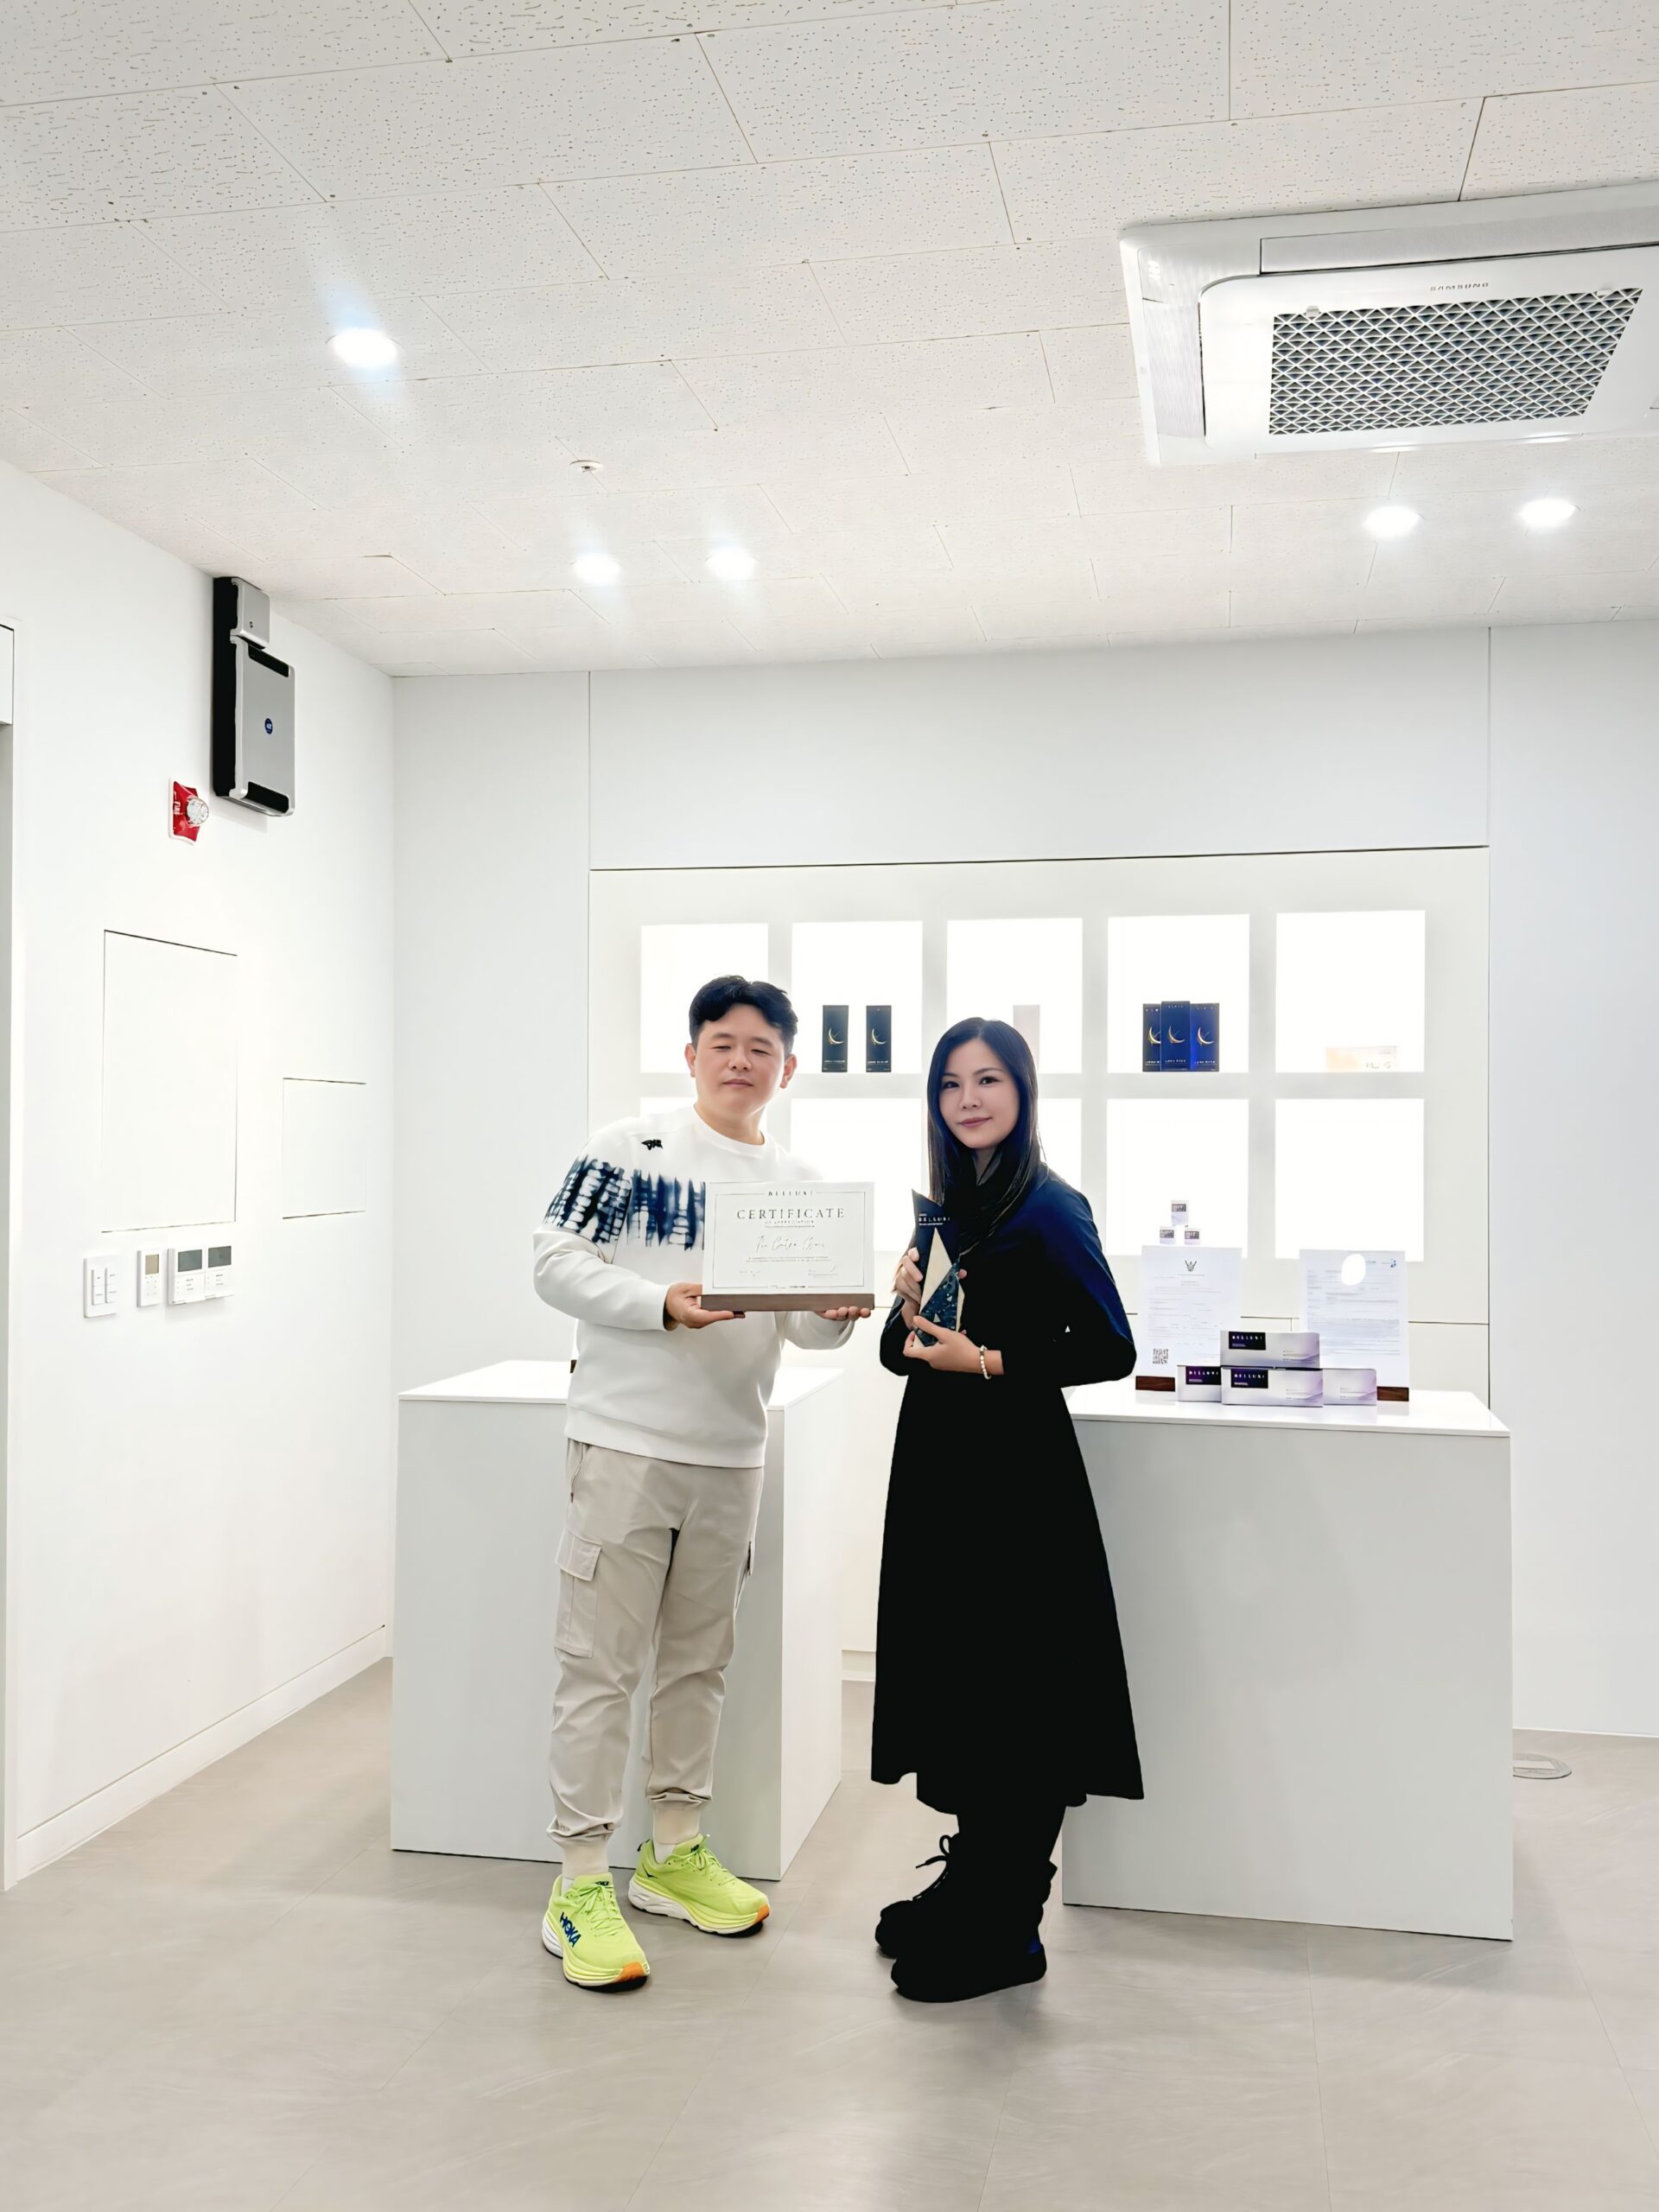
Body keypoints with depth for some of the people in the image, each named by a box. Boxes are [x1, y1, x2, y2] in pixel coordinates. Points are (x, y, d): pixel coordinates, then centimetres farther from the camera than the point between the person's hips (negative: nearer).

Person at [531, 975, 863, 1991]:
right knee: (602, 1665, -1)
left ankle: (675, 1850, 32)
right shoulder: (628, 1148, -5)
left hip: (732, 1453, 5)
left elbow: (807, 1322, 11)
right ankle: (582, 1886, 9)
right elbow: (558, 1260, -9)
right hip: (625, 1441, -5)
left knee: (700, 1658, 16)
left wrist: (837, 1313, -12)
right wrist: (665, 1304, -21)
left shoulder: (801, 1184, 9)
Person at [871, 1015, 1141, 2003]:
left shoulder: (1050, 1209, -11)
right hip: (940, 1468, 8)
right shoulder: (947, 1208, 11)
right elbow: (901, 1353, 15)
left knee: (1010, 1700, 1)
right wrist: (906, 1310, -5)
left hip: (1015, 1476, -8)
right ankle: (971, 1893, 31)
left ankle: (1006, 1934, 14)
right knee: (957, 1683, 16)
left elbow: (1112, 1351, -15)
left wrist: (990, 1362, -19)